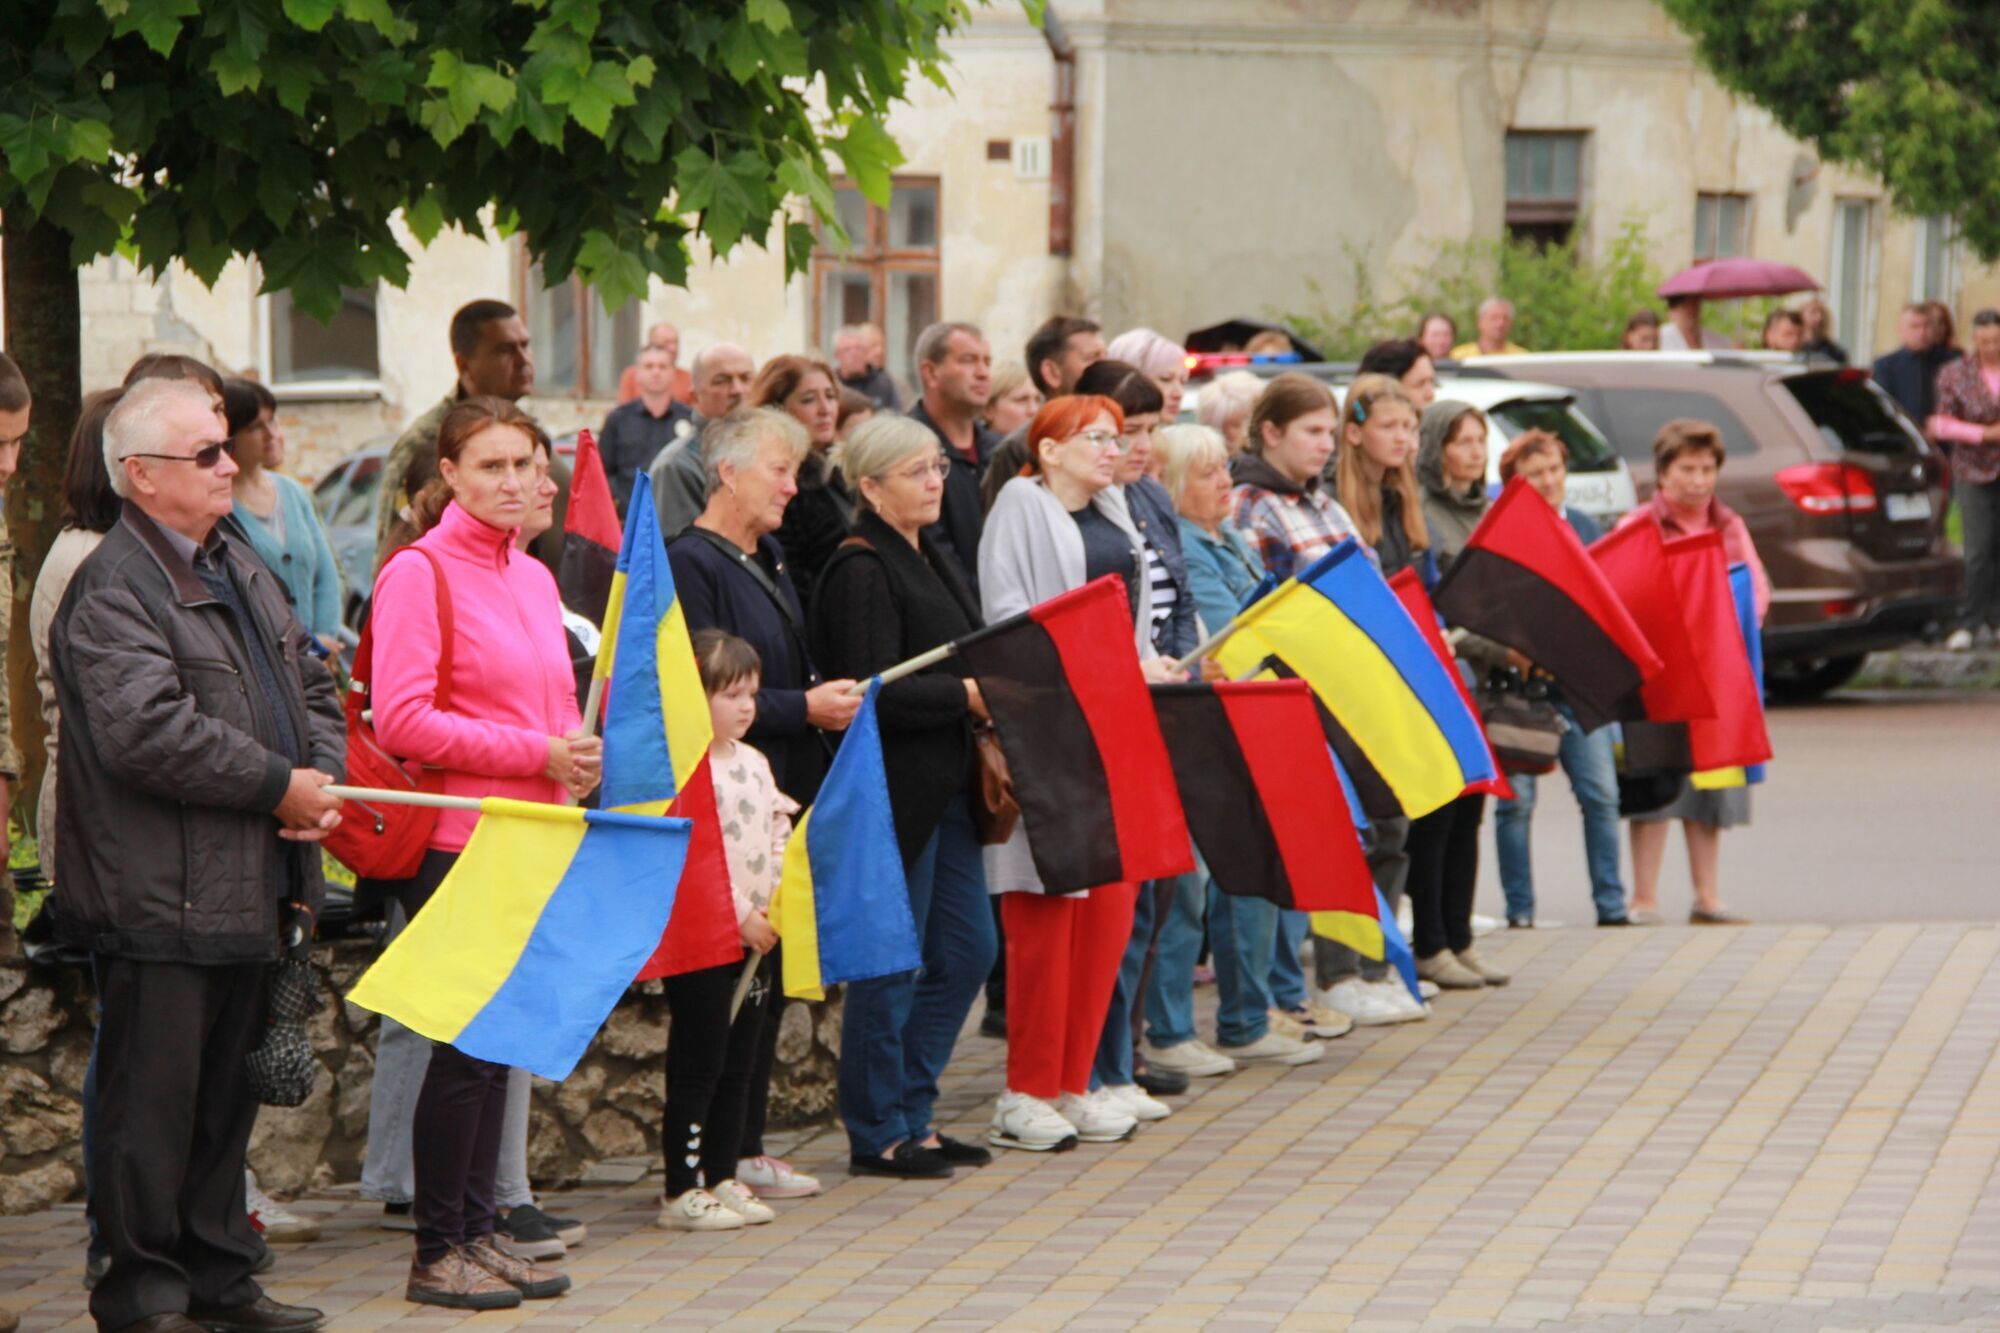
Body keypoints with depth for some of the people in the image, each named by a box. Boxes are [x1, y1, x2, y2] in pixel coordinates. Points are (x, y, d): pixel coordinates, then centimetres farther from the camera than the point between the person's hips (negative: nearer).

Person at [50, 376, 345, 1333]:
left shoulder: (238, 572, 17)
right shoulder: (112, 592, -13)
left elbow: (310, 688, 23)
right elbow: (149, 731, -25)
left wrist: (324, 773, 2)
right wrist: (279, 786, -18)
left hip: (247, 890, 9)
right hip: (160, 902, -9)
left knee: (228, 1092, 15)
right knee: (154, 1095, -3)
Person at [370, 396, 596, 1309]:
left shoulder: (532, 577, 15)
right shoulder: (419, 573, -9)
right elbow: (401, 721, -17)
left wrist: (579, 752, 2)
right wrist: (534, 753, -17)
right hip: (454, 839, -8)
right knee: (466, 1043, -5)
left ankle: (479, 1232, 18)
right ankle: (437, 1254, 3)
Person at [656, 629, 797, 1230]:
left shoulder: (754, 763, 13)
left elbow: (779, 835, 17)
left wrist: (780, 904, 1)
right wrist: (742, 915, -17)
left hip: (755, 935, 8)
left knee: (739, 1065, 12)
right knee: (697, 1065, -4)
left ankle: (722, 1178, 20)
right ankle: (681, 1192, 1)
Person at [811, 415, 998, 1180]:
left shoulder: (929, 561, 16)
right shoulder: (861, 571, -13)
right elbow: (877, 691, -21)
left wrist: (990, 707, 6)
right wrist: (969, 696, -21)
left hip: (945, 788, 10)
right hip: (894, 792, -10)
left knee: (968, 953, 12)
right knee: (891, 965, -2)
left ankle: (910, 1114, 22)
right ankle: (877, 1135, 7)